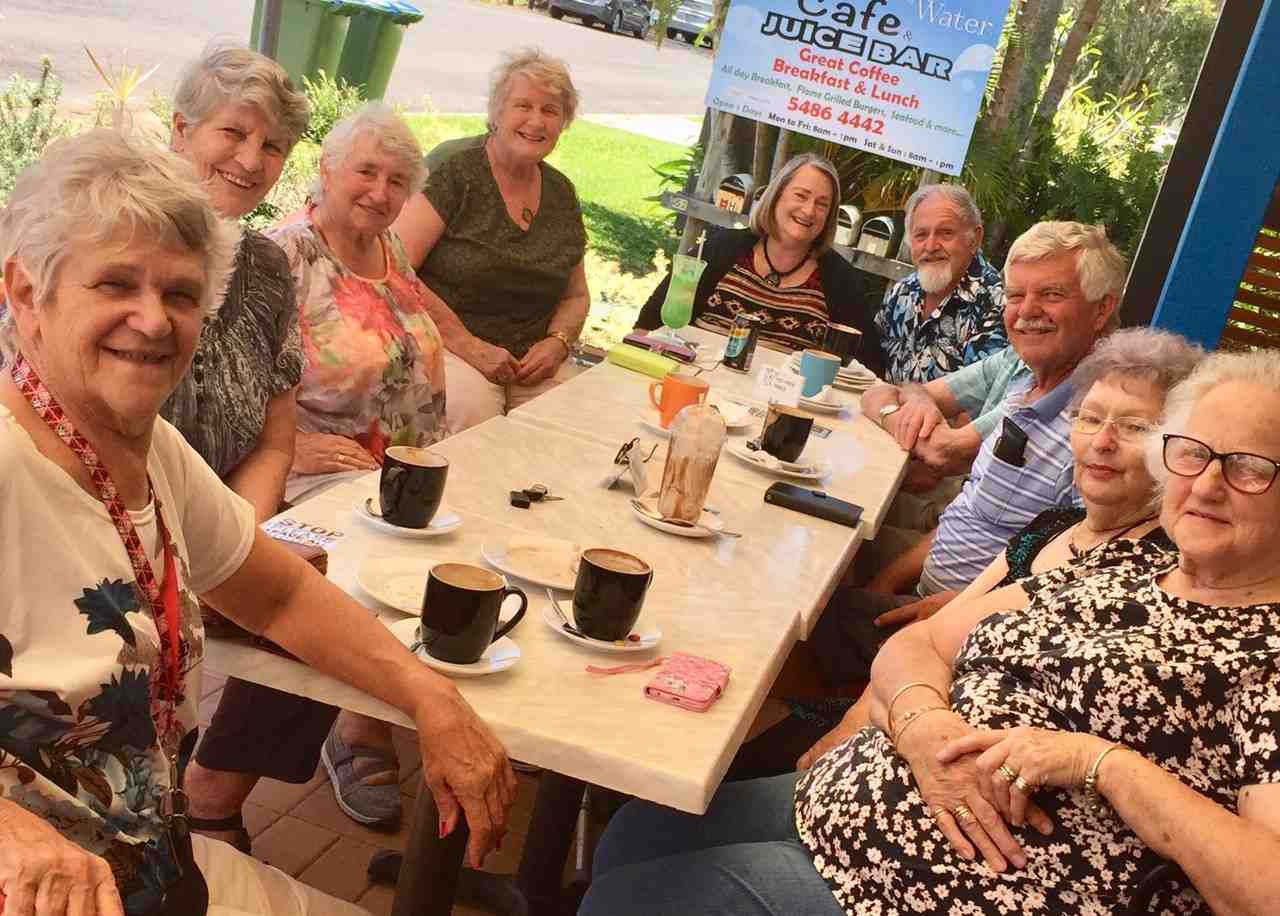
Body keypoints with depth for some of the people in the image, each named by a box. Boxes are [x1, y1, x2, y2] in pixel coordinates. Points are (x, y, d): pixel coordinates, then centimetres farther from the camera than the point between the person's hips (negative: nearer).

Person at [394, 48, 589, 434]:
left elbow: (576, 296, 22)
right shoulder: (454, 170, -5)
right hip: (446, 346, -5)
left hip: (532, 357, 6)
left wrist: (557, 343, 0)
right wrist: (471, 347, -16)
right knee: (473, 409, -33)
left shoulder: (561, 193, 13)